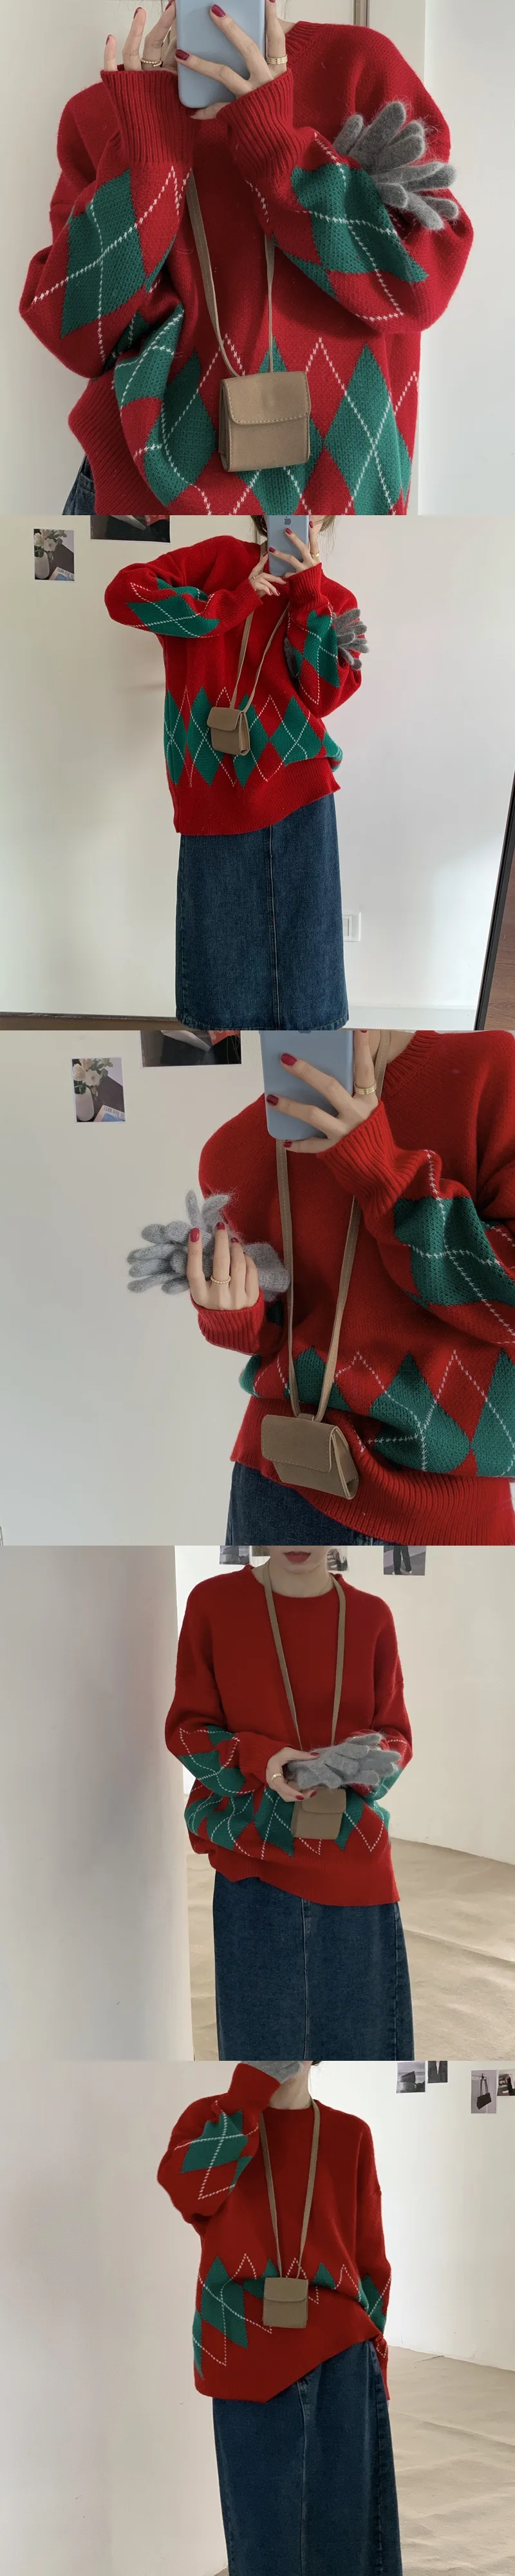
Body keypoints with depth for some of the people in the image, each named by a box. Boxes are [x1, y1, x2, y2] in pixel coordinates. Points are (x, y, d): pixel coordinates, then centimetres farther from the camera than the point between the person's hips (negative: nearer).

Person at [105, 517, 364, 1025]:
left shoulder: (334, 600, 8)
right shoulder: (222, 559, 4)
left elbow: (324, 696, -7)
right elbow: (123, 593, -10)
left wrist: (308, 592, -10)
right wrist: (234, 604, -10)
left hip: (297, 790, 1)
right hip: (216, 793, -1)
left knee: (303, 933, 5)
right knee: (221, 937, 6)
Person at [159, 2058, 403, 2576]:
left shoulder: (350, 2135, 5)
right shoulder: (210, 2116, 3)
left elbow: (369, 2254, 9)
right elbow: (186, 2190, -17)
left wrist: (374, 2353, 5)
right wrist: (252, 2086, -17)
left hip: (339, 2355, 1)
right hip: (246, 2357, -1)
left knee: (344, 2522, 5)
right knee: (262, 2528, 5)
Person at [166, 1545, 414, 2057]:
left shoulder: (371, 1615, 1)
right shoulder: (213, 1602, -3)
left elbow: (398, 1736, 7)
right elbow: (185, 1727, 0)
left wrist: (366, 1762, -16)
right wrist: (259, 1759, -18)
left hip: (355, 1867, 1)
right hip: (254, 1863, -1)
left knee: (363, 2033, 4)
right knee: (262, 2033, 3)